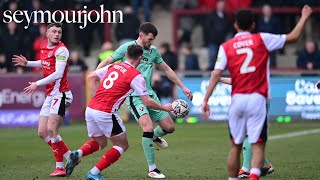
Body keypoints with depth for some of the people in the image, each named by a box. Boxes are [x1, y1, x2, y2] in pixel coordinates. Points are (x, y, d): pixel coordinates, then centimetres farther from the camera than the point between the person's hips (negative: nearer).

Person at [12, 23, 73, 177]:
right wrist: (27, 63, 25)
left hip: (60, 93, -9)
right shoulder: (44, 48, 12)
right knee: (42, 132, 4)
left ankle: (60, 166, -9)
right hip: (50, 95, 9)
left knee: (51, 129, -18)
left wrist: (37, 84, -21)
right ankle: (70, 157, 11)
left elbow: (58, 73, -23)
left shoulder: (61, 50, -12)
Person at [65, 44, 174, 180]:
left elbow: (91, 77, 24)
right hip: (106, 113, -7)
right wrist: (164, 108, 11)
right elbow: (147, 102, -4)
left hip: (90, 108, 7)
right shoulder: (136, 76, -4)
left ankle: (77, 154, -2)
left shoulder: (113, 67, 15)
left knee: (100, 142, 27)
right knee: (122, 145, 12)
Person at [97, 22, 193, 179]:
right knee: (148, 127, -23)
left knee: (169, 127, 4)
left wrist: (183, 87, 23)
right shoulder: (127, 48, -5)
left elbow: (166, 69, 22)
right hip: (134, 96, -6)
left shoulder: (153, 51, 11)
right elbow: (106, 62, 1)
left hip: (150, 94, 6)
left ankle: (155, 137, 41)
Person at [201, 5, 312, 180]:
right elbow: (292, 37, 9)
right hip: (257, 100, -2)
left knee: (235, 146, 15)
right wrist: (304, 17, 24)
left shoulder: (226, 47, 6)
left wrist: (205, 100, -3)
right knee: (258, 146, -5)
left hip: (237, 100, 2)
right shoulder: (262, 39, 3)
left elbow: (216, 74, -3)